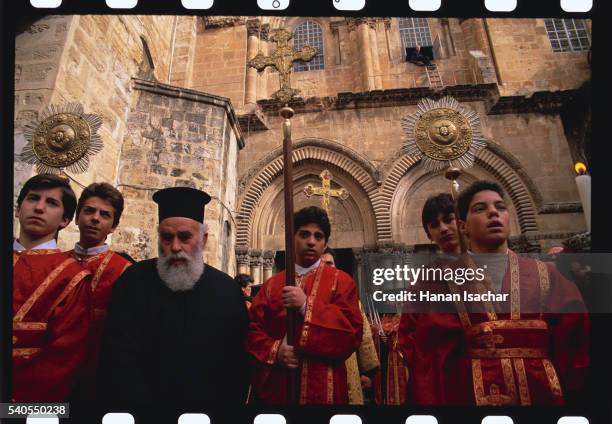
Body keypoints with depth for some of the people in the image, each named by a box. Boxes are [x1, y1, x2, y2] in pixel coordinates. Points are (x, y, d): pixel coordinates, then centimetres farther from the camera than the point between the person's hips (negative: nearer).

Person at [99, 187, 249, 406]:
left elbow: (237, 365, -8)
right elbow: (118, 359, -16)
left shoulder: (227, 291, -11)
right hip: (143, 398, -1)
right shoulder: (134, 282, -14)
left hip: (210, 401, 1)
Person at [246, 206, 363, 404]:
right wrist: (274, 350, -16)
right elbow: (252, 329, 3)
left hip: (322, 387, -2)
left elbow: (352, 333, -13)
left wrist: (306, 305, -20)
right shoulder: (272, 284, 5)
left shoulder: (341, 281, -4)